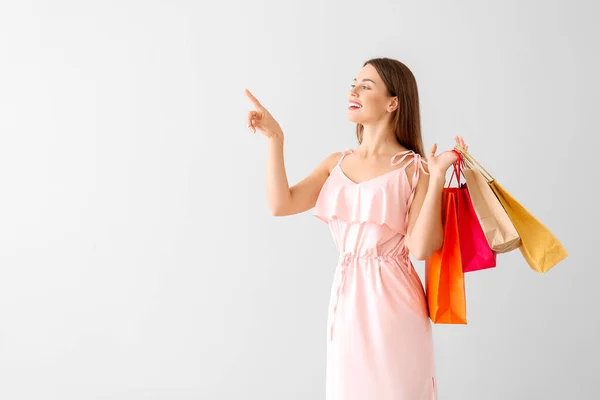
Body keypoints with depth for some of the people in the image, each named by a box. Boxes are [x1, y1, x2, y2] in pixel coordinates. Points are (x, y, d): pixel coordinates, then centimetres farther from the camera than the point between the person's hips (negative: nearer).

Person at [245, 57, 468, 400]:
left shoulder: (414, 168, -6)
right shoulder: (336, 164, 8)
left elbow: (421, 248, -16)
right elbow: (280, 204, -4)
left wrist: (437, 177, -21)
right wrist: (275, 138, -3)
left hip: (392, 300, -4)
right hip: (347, 300, 5)